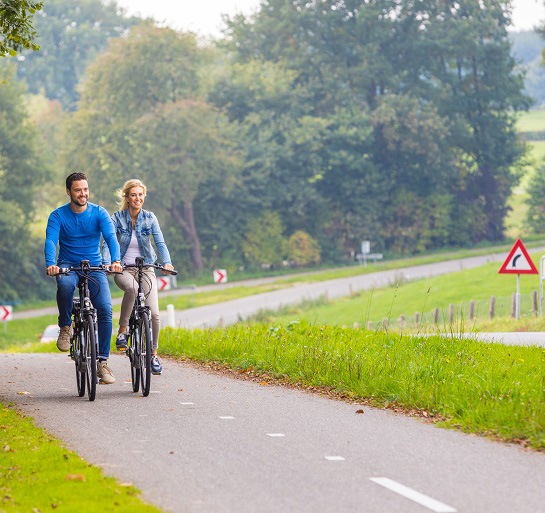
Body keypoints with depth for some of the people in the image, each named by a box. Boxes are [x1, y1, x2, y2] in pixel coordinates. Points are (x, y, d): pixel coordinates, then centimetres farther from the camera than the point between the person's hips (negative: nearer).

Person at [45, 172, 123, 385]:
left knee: (105, 309, -18)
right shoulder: (58, 216, -5)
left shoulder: (99, 213, -4)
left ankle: (102, 361, -10)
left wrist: (116, 260, -38)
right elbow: (51, 241, -19)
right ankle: (65, 327, -14)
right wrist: (51, 264, -40)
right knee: (65, 283, -38)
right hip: (68, 265, -1)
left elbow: (110, 237, -18)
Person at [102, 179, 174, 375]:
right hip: (123, 269, -2)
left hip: (146, 269, 2)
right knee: (131, 288, -39)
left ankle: (154, 354, 9)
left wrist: (167, 262, -26)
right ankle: (122, 330, -23)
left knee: (154, 313, -12)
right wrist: (107, 263, -32)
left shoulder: (150, 218, 1)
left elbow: (160, 243, -7)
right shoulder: (117, 218, -4)